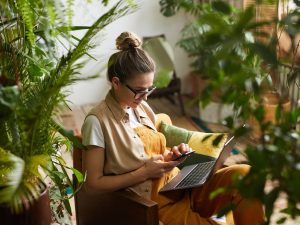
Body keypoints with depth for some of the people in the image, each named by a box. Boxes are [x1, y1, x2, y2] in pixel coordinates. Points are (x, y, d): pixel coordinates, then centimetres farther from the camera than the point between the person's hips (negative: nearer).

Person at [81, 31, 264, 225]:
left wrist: (171, 155, 1)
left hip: (178, 188, 7)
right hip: (156, 204, -7)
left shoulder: (142, 107, 10)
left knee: (244, 175, -17)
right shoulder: (98, 121, -11)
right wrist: (145, 172, -15)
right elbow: (94, 183, -10)